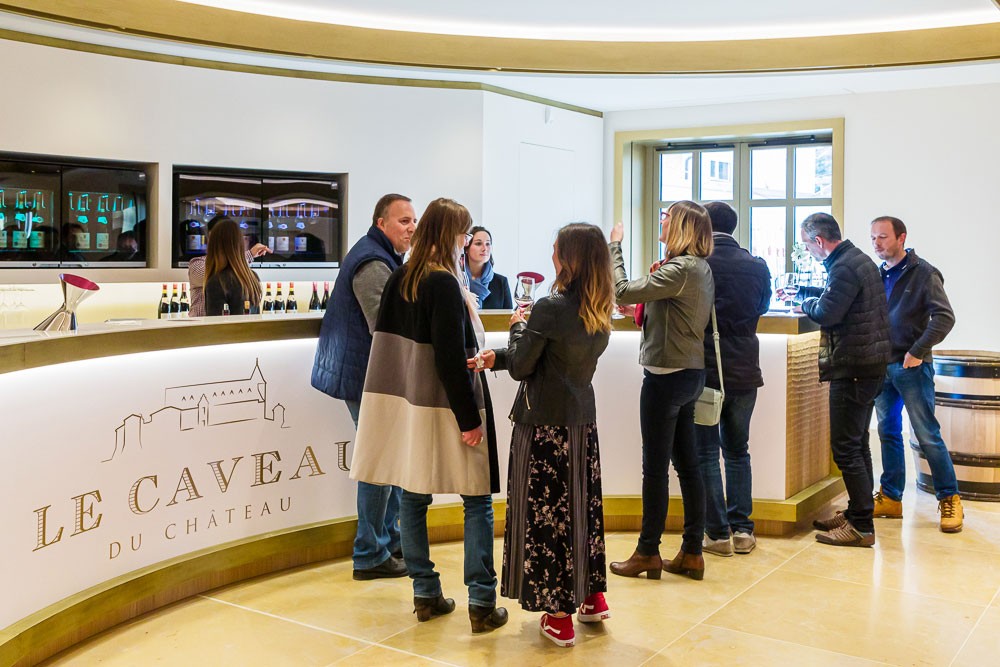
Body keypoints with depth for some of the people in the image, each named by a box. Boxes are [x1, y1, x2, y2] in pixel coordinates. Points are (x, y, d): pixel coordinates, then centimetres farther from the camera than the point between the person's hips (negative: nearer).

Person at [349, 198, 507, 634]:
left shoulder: (399, 279, 7)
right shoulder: (444, 283, -15)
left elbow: (389, 342, 12)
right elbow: (451, 359, -18)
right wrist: (469, 418, -15)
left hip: (402, 402, 7)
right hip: (440, 406, -7)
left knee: (412, 498, 11)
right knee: (477, 501, 2)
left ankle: (425, 595, 20)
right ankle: (481, 603, 2)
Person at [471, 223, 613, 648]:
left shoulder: (550, 308, -18)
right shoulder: (601, 314, 5)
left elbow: (521, 367, -11)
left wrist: (517, 328, 6)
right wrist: (497, 358, 9)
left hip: (544, 424, -7)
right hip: (583, 421, 7)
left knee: (546, 512, 3)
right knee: (583, 504, 18)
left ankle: (559, 616, 11)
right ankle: (593, 597, 31)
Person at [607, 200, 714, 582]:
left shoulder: (680, 269, -18)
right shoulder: (701, 268, 11)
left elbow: (622, 292, -20)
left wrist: (615, 246, -9)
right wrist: (644, 311, 7)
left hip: (667, 376, -9)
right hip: (690, 374, 9)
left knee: (655, 467, 1)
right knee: (687, 464, 12)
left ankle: (648, 553, 11)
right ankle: (692, 553, 18)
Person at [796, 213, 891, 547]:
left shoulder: (845, 267, -18)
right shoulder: (857, 259, 15)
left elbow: (827, 312, -22)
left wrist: (807, 304, -3)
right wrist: (802, 291, 21)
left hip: (854, 367, -11)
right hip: (869, 363, 11)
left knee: (846, 448, -7)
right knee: (856, 444, 17)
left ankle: (861, 526, -3)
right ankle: (856, 513, 27)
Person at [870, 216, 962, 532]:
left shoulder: (923, 273, -7)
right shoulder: (878, 275, 9)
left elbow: (944, 317, -14)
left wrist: (917, 352, -18)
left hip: (911, 367, -6)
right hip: (882, 366, 6)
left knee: (927, 435, -2)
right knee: (888, 432, 11)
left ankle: (950, 499, 9)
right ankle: (890, 498, 20)